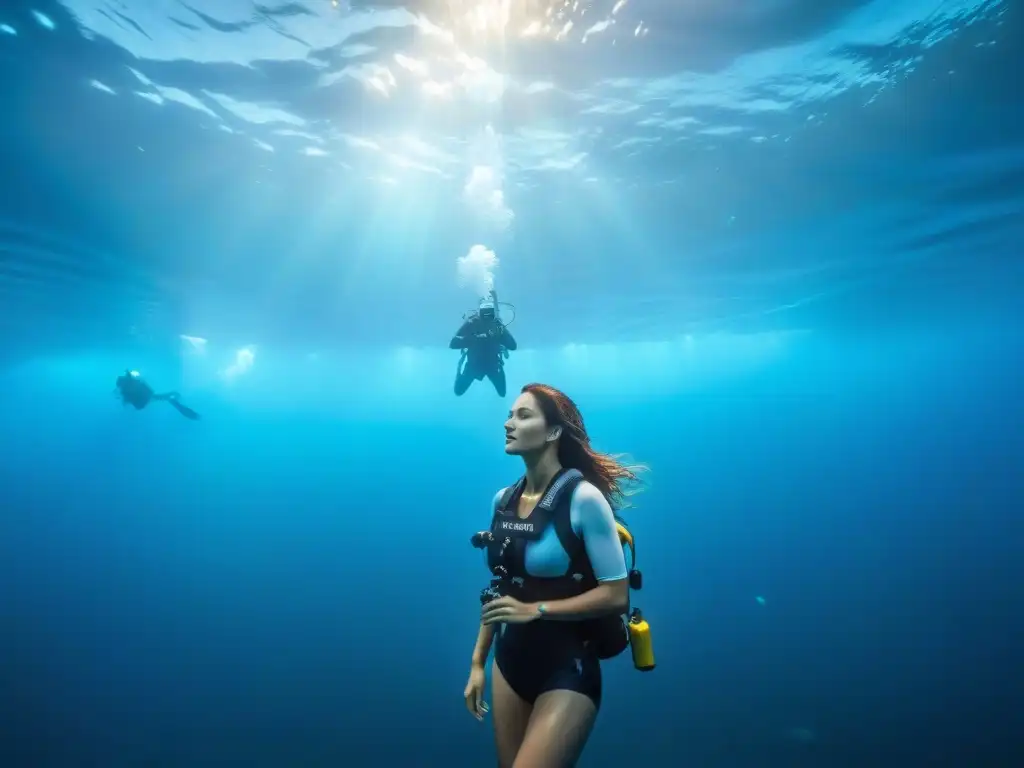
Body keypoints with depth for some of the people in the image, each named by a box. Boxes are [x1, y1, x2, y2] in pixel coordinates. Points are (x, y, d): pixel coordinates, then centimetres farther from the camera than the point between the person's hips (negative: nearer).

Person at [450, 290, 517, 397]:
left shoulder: (497, 324, -17)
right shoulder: (471, 323, -21)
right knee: (458, 392, 4)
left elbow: (513, 346, -20)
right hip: (473, 362, -1)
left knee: (502, 393, 6)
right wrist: (475, 338, -42)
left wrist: (501, 335, -38)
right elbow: (453, 343, -31)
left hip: (492, 363, 1)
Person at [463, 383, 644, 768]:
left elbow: (616, 595, -17)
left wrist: (536, 610, -20)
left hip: (568, 671, -6)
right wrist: (478, 661, 10)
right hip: (510, 664, 6)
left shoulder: (584, 499, -18)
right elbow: (499, 591, 9)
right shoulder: (503, 500, 0)